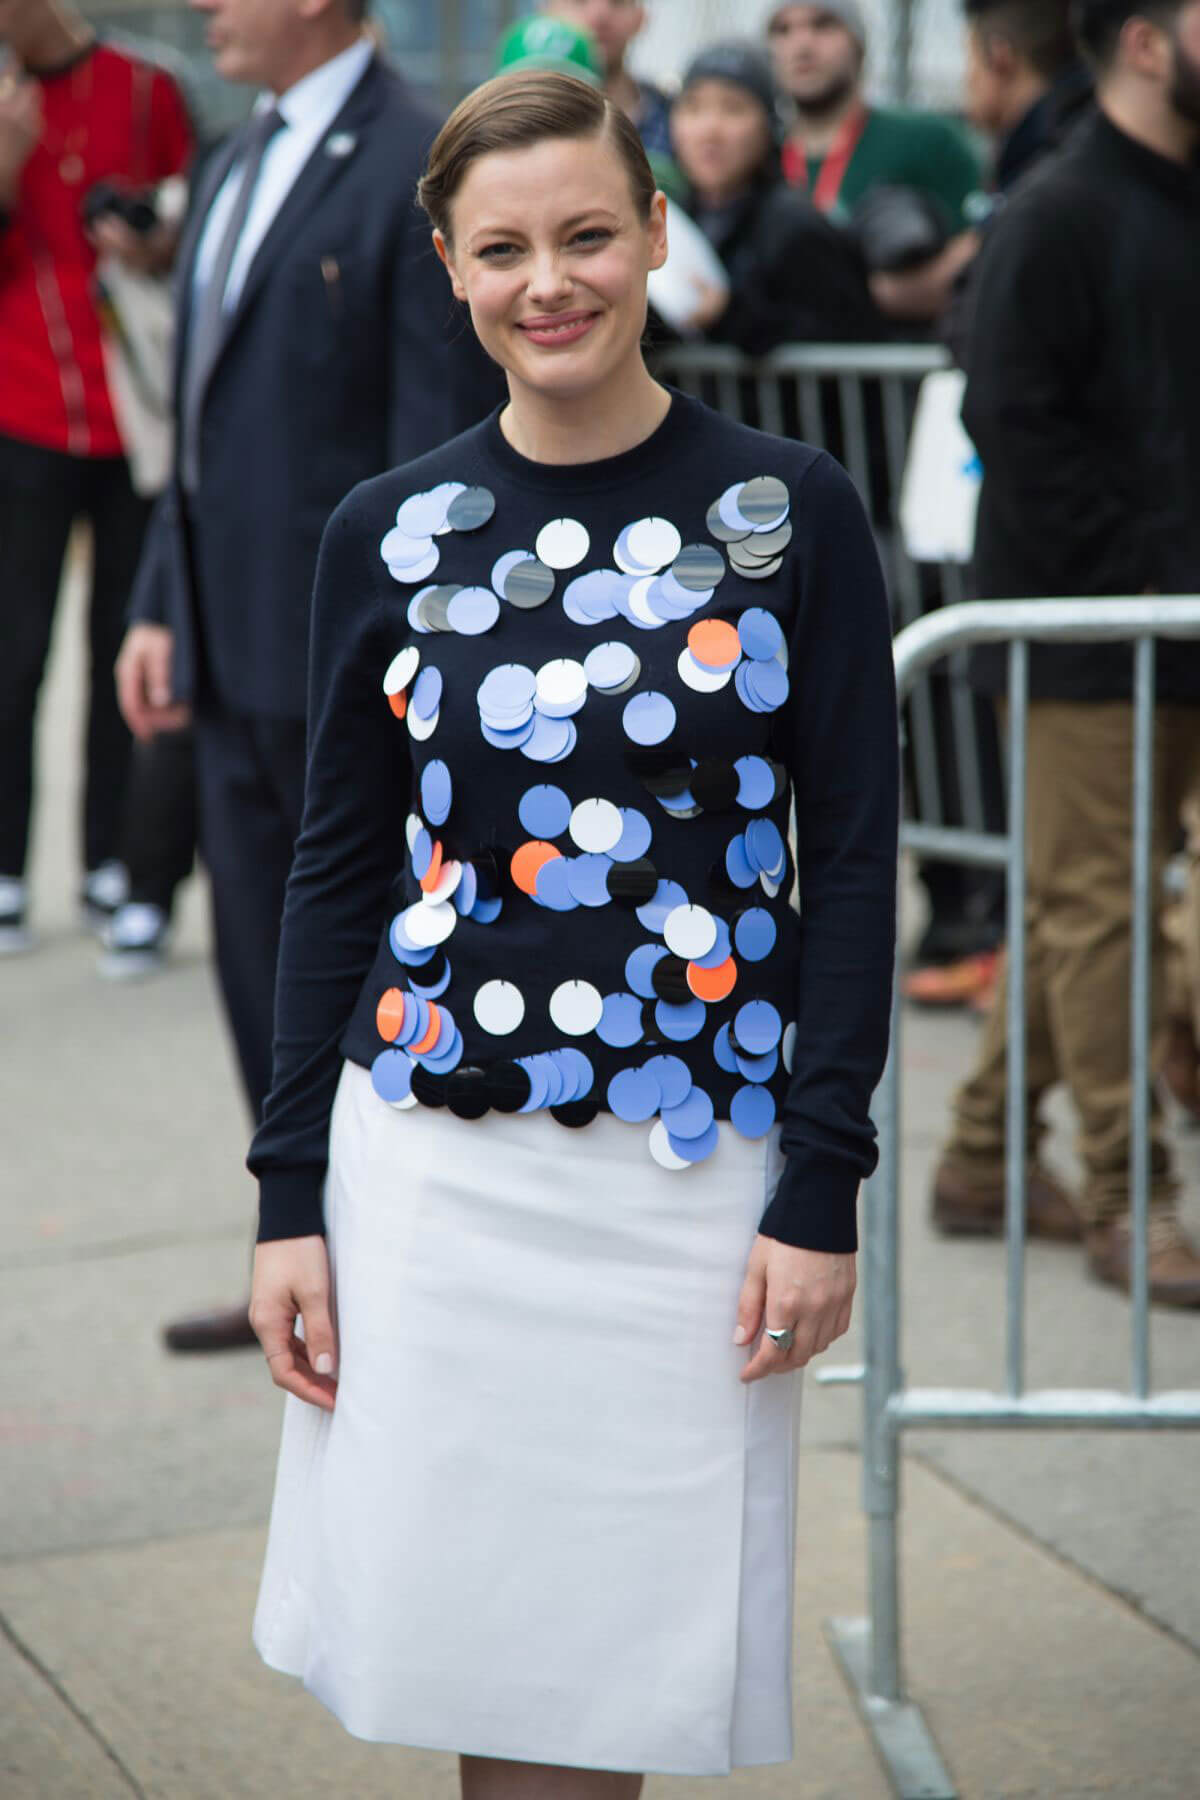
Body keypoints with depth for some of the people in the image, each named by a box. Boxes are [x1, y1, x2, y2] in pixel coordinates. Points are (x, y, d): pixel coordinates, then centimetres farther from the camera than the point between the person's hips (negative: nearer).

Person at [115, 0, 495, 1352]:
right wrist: (162, 605, 14)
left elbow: (439, 443, -17)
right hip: (239, 656, 9)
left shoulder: (420, 174, -13)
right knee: (264, 968, 13)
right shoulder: (238, 168, 15)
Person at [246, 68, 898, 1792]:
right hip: (434, 1164, 2)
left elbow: (854, 857, -1)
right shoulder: (390, 534, 3)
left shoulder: (789, 511, -2)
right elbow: (337, 869, 7)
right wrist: (290, 1196, 3)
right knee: (458, 1639, 5)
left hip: (688, 1175, -1)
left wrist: (821, 1192, -7)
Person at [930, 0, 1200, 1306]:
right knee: (1092, 907, -3)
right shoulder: (1059, 214, -11)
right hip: (1086, 635, -8)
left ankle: (984, 1162, 24)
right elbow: (1013, 418, -16)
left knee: (1073, 905, 13)